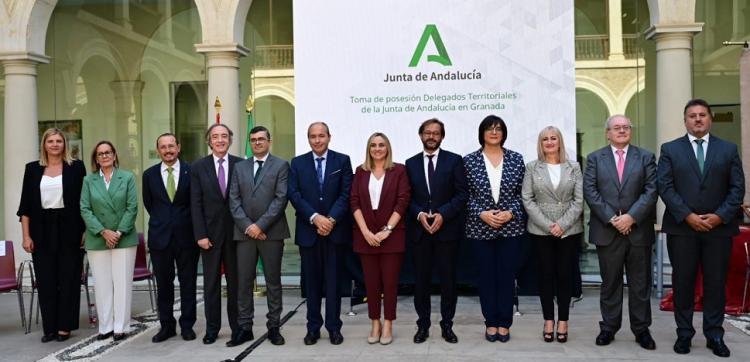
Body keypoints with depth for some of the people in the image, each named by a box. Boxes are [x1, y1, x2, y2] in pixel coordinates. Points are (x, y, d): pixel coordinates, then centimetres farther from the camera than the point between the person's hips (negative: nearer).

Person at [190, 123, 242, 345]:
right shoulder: (198, 167, 2)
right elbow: (196, 204, -1)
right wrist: (200, 235, -7)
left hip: (236, 232, 0)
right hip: (210, 232, 0)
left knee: (236, 281, 8)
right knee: (211, 283, 7)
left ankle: (237, 327, 18)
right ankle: (212, 329, 17)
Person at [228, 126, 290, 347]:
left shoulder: (281, 166, 2)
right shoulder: (240, 167, 13)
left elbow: (281, 199, -8)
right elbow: (234, 200, 5)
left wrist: (260, 225, -14)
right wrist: (247, 226, -8)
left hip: (272, 232, -3)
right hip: (245, 232, 3)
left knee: (273, 281, 5)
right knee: (243, 282, 4)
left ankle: (274, 327, 13)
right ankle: (245, 328, 12)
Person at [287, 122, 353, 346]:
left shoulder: (342, 161, 4)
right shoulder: (297, 163, 7)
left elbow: (346, 194, -3)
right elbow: (294, 194, -2)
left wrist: (331, 219, -14)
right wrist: (315, 217, -14)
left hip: (335, 230, -1)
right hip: (308, 230, 1)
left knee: (333, 280, 4)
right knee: (311, 281, 7)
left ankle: (334, 327, 12)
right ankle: (313, 327, 15)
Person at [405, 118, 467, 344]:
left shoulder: (454, 160, 2)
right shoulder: (411, 163, 10)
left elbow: (462, 194, -3)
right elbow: (407, 197, 7)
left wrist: (443, 214, -14)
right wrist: (419, 214, -11)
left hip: (447, 228, -2)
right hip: (419, 229, 2)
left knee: (448, 279, 4)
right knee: (421, 279, 6)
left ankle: (447, 325, 15)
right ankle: (423, 325, 16)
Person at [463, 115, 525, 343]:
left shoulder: (516, 159, 3)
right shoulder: (469, 161, 0)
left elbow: (522, 193, 4)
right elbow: (465, 195, 0)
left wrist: (511, 213, -11)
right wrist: (482, 214, -13)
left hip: (511, 227, 1)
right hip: (481, 228, 0)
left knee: (507, 275, 5)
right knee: (486, 276, 6)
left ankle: (504, 323, 16)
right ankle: (491, 323, 18)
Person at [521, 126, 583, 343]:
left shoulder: (573, 167, 5)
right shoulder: (532, 168, 3)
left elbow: (579, 200, 0)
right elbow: (527, 199, -2)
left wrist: (562, 225, -11)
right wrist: (547, 225, -11)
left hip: (569, 230, 0)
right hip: (540, 230, 0)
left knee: (565, 274, 4)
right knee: (546, 274, 4)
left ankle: (563, 321, 13)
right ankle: (548, 321, 13)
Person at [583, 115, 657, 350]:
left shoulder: (646, 157, 8)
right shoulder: (595, 158, 7)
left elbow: (651, 190, -3)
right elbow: (590, 192, -2)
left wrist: (631, 217, -14)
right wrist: (611, 219, -12)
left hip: (638, 230, 0)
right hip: (607, 231, 0)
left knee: (640, 284, 7)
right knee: (610, 283, 8)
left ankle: (641, 329, 18)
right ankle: (608, 327, 18)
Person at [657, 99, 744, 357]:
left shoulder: (728, 149, 9)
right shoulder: (670, 149, 6)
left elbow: (737, 188, 3)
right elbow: (665, 187, -3)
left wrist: (721, 216, -11)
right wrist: (688, 216, -12)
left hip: (719, 227, 1)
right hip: (681, 227, -1)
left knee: (716, 283, 5)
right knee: (682, 282, 4)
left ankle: (714, 335, 15)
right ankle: (684, 333, 14)